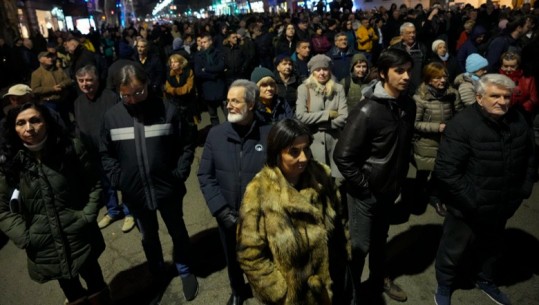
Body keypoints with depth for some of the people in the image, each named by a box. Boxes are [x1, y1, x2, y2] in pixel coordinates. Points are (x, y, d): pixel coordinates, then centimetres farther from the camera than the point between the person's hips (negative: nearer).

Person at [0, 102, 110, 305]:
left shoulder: (71, 148, -9)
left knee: (97, 288, 19)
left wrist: (88, 216, -9)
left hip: (81, 238, -1)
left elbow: (94, 184, 0)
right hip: (45, 247, 1)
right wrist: (24, 238, -9)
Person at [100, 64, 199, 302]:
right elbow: (106, 154, 4)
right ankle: (157, 275, 48)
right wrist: (117, 179, -6)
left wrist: (180, 173, -11)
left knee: (178, 232, 17)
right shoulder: (111, 116, -5)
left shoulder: (167, 110, -11)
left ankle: (185, 272, 42)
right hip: (134, 192, 2)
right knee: (148, 237, 23)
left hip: (167, 188, -2)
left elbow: (187, 145, -4)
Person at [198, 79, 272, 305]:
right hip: (228, 216, 3)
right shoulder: (215, 134, -5)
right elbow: (205, 175, -3)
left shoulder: (269, 134, -15)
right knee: (232, 259, 24)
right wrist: (222, 210, -10)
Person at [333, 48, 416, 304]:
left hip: (389, 189, 6)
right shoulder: (367, 110, -24)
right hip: (366, 192, -6)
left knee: (380, 239, 24)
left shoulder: (408, 105, -2)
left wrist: (400, 179, 9)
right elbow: (343, 156, -23)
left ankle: (379, 280, 48)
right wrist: (364, 187, -16)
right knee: (360, 245, 8)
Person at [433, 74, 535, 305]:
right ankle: (444, 286, 39)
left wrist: (525, 189, 5)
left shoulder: (518, 121, -3)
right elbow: (445, 170, -27)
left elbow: (529, 158, 13)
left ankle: (484, 279, 55)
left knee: (492, 247, 29)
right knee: (454, 250, 14)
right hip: (468, 209, -6)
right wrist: (471, 201, -24)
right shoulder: (462, 125, -24)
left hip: (502, 206, 6)